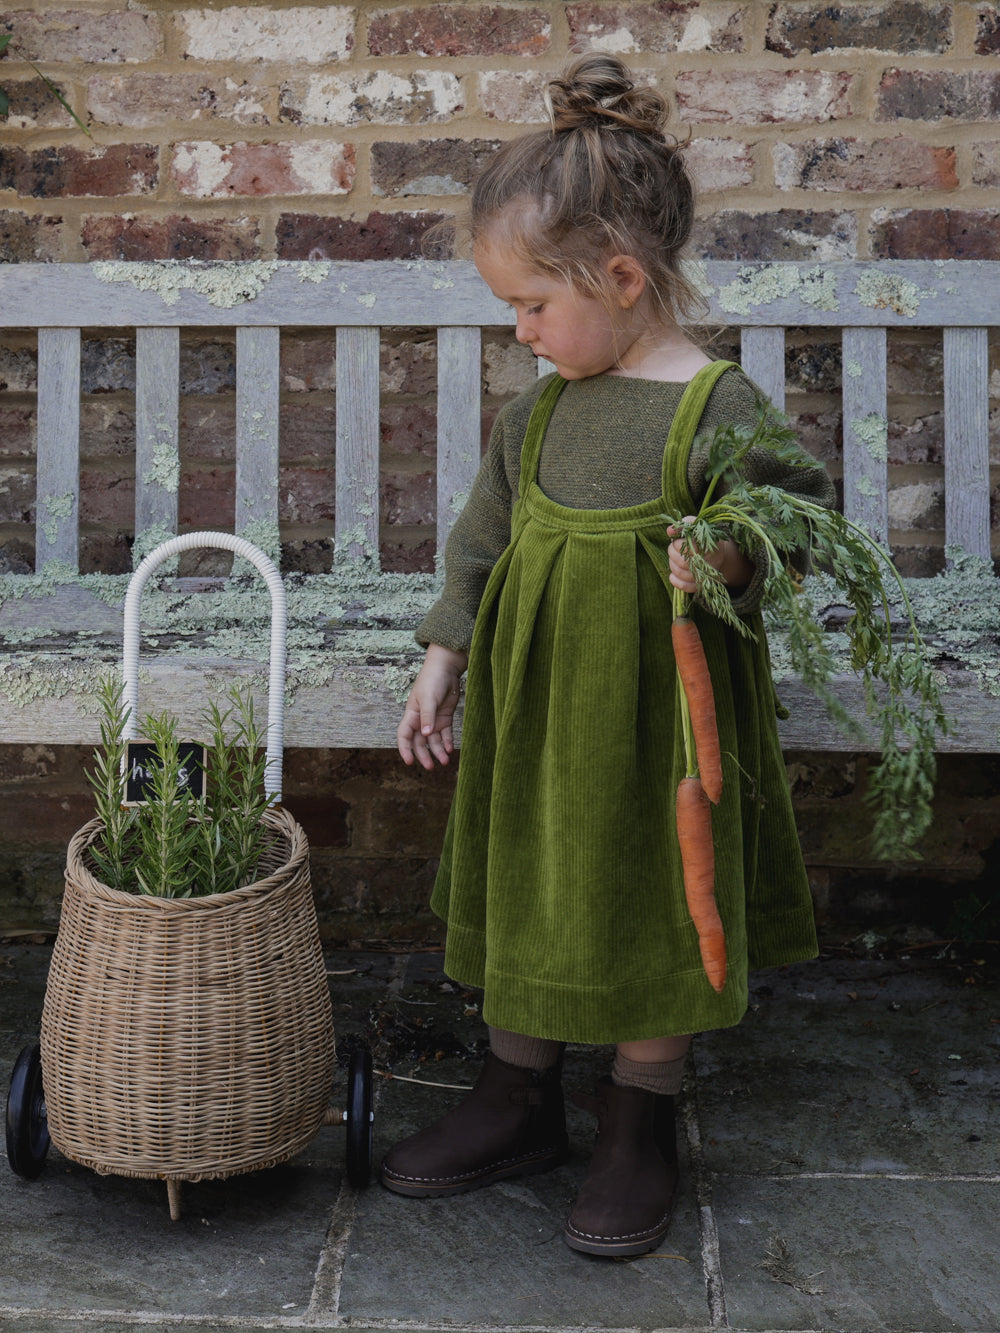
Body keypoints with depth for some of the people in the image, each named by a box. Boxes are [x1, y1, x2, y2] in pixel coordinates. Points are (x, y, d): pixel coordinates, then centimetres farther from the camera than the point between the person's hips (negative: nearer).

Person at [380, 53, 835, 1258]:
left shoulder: (723, 407, -14)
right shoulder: (537, 413, 6)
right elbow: (483, 540, 14)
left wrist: (728, 558, -29)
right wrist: (442, 661, 12)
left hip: (657, 712, -6)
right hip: (531, 706, 6)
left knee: (650, 910, 6)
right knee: (524, 891, 14)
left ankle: (640, 1131, 26)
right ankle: (519, 1102, 33)